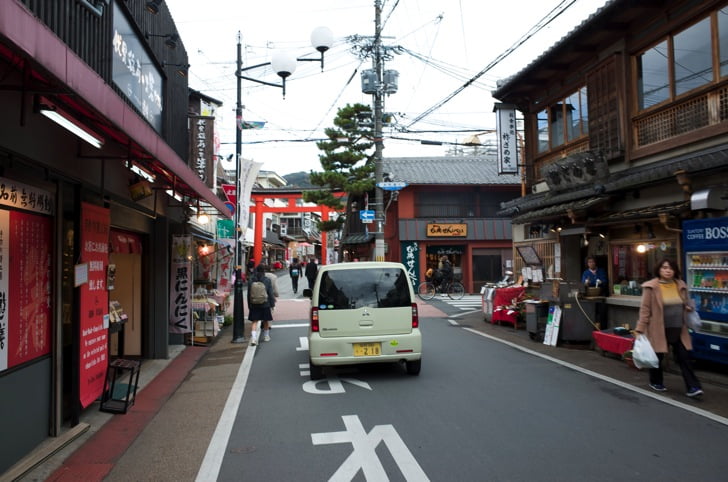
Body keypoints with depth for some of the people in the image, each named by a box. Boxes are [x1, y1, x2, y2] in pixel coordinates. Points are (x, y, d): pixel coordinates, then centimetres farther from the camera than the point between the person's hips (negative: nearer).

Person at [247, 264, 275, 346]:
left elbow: (249, 293, 3)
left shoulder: (251, 280, -2)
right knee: (265, 321, 15)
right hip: (265, 304, -1)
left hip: (254, 304, 1)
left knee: (254, 321, 1)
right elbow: (270, 293, -4)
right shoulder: (267, 280, -7)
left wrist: (249, 305, 11)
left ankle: (253, 338, -15)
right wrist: (272, 304, 4)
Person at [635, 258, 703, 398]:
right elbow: (645, 309, -10)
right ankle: (656, 382, 30)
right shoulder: (651, 287, -11)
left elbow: (684, 304, 22)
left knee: (684, 357, 3)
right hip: (658, 329, -4)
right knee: (657, 356, 10)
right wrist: (640, 329, -12)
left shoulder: (680, 285, 5)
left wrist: (689, 307, -2)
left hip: (678, 330, 4)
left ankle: (692, 387, 8)